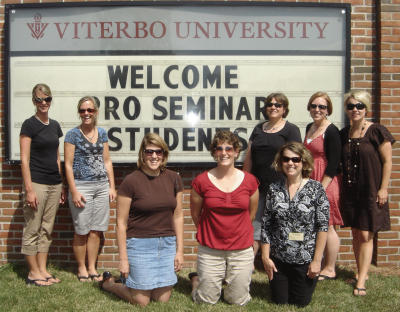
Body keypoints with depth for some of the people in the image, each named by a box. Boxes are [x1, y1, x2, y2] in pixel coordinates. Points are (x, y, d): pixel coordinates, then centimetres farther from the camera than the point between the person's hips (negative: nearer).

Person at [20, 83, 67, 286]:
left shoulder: (54, 125, 13)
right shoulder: (29, 125, -6)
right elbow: (24, 160, -10)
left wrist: (62, 185, 15)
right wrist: (29, 189, -15)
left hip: (54, 184, 7)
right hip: (37, 183, -7)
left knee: (46, 230, 12)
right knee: (32, 230, 2)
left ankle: (43, 270, 21)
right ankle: (33, 273, 12)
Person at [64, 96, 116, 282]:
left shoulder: (102, 133, 10)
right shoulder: (73, 134, -3)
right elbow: (68, 164, -5)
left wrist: (112, 186, 8)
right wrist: (74, 192, -11)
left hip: (102, 186, 4)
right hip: (81, 186, -4)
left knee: (96, 230, 8)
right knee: (82, 231, 4)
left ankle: (92, 268, 21)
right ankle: (81, 268, 20)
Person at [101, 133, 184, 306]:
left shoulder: (173, 178, 3)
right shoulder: (131, 181, -10)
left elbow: (177, 216, 8)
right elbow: (121, 222, -8)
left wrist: (180, 250, 7)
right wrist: (123, 258, -8)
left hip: (167, 244, 4)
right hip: (139, 244, -4)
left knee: (163, 299, 8)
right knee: (141, 300, 4)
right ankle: (109, 282, 29)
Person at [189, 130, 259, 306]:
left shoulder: (249, 181, -3)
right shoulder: (202, 181, -8)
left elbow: (251, 215, 11)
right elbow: (195, 215, 5)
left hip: (242, 251, 2)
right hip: (210, 251, -1)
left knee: (239, 301, 11)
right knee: (207, 300, 8)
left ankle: (233, 280, 41)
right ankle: (196, 279, 39)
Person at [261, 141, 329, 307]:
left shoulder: (316, 188, -8)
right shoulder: (274, 189, 0)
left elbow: (323, 226, -9)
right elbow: (266, 225, 1)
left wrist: (317, 260, -11)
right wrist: (265, 256, -2)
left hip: (305, 260, -2)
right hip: (278, 259, 2)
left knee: (301, 303, 11)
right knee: (279, 301, 12)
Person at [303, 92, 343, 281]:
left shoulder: (331, 131, -12)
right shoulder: (309, 127, 12)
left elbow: (333, 164, -15)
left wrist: (321, 188, -19)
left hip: (325, 183, -8)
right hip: (309, 181, 8)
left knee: (326, 227, 0)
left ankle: (330, 270, 13)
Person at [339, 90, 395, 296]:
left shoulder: (376, 131, -9)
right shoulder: (343, 134, 7)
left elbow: (387, 161, -8)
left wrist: (383, 188, -12)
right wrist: (341, 188, 9)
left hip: (371, 191, -5)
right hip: (350, 191, 6)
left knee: (366, 235, -3)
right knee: (355, 234, 12)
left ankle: (361, 281, 3)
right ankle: (361, 273, 26)